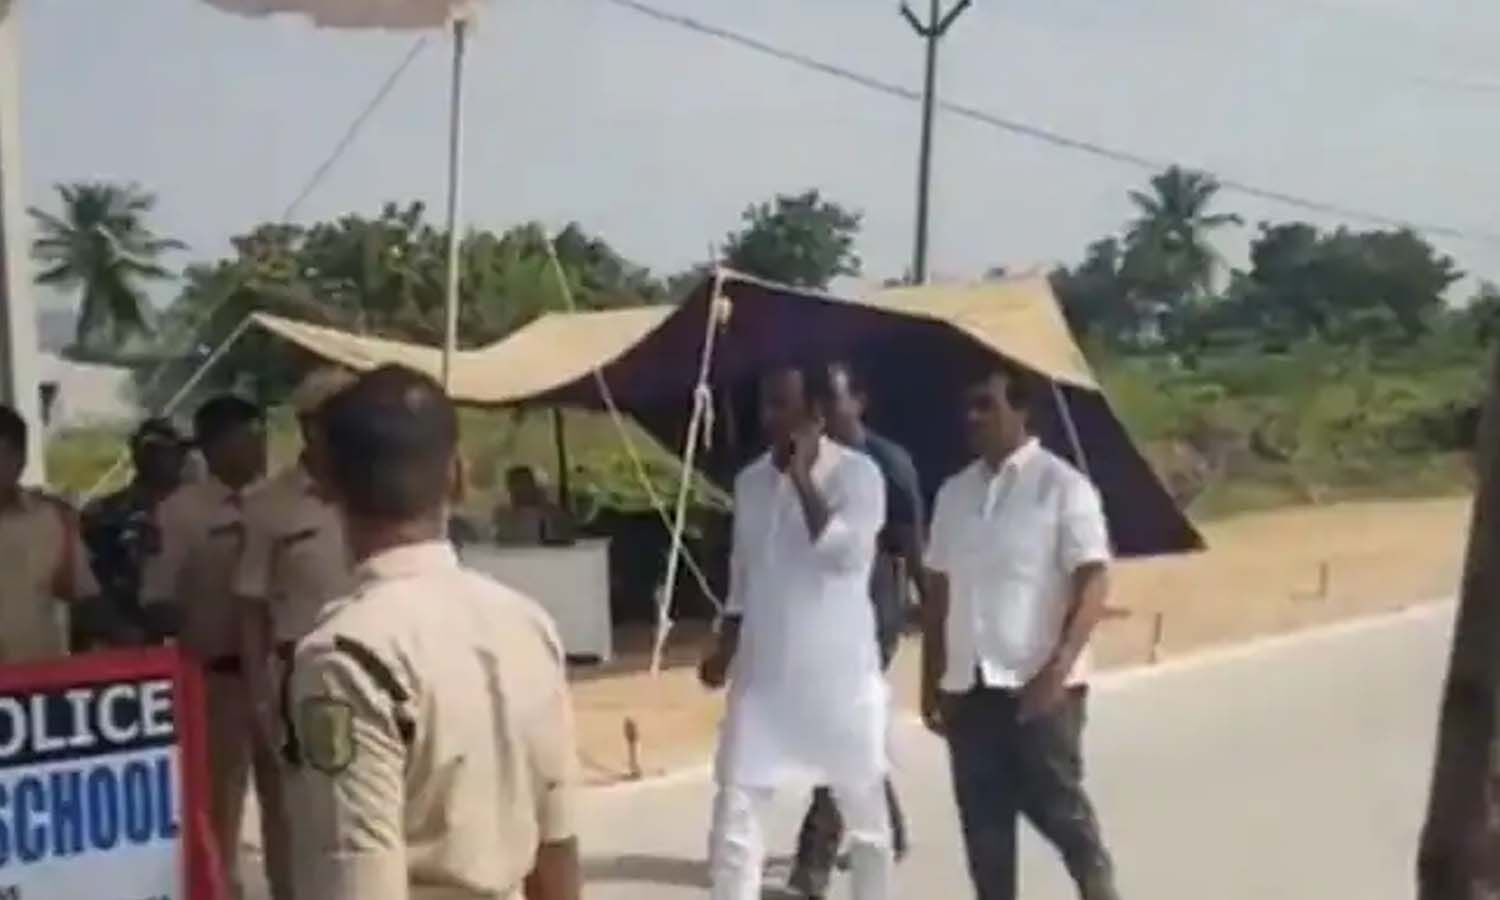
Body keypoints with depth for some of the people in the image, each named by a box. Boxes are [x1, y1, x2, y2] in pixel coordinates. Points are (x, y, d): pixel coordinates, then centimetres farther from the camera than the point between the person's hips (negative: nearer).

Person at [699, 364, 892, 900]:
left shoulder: (856, 473, -9)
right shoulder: (751, 480, 7)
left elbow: (847, 554, -25)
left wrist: (803, 478, -22)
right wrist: (724, 647, 5)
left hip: (840, 672, -4)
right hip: (762, 673, 4)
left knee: (864, 810, 11)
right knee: (734, 811, 1)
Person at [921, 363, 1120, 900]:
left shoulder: (1062, 486, -5)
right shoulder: (954, 493, 12)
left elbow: (1094, 582, -11)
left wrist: (1059, 666, -22)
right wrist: (931, 682, 12)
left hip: (1040, 683, -5)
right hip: (969, 685, 5)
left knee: (1057, 808, 0)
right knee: (983, 819, 9)